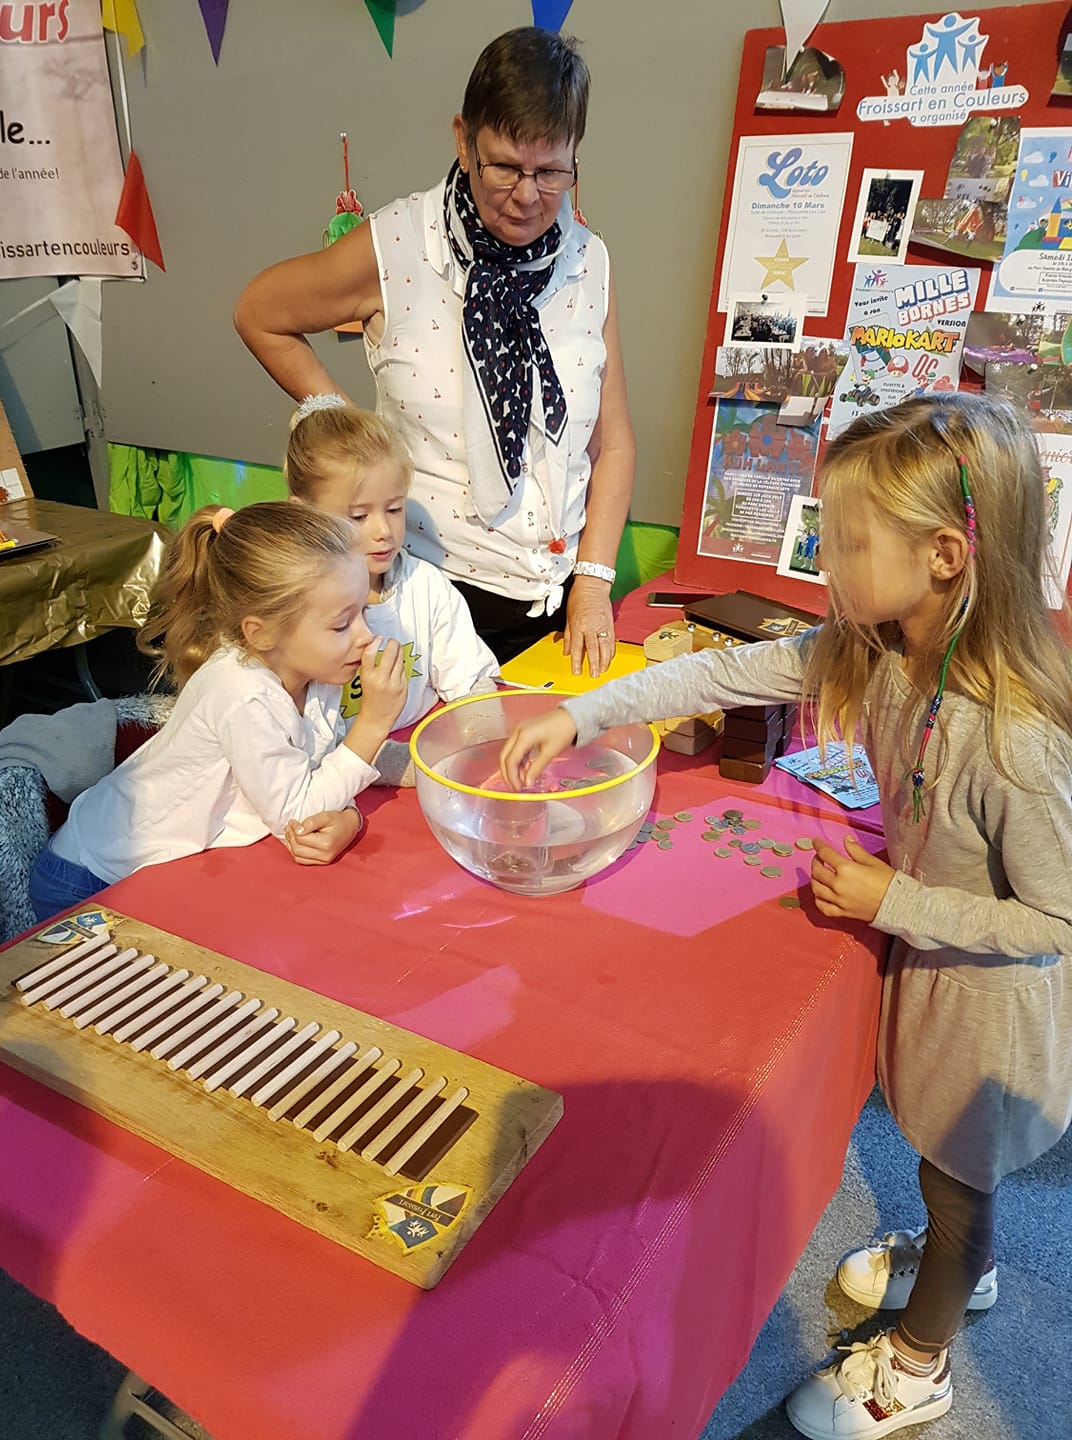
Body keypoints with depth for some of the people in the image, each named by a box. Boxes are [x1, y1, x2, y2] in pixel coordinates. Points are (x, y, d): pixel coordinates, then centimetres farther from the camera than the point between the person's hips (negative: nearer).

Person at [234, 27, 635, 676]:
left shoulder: (589, 262, 1)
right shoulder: (396, 246, -10)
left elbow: (613, 441, 3)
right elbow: (259, 315, 3)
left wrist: (594, 580, -4)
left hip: (558, 599, 4)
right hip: (432, 592, -3)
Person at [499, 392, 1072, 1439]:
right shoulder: (865, 649, -17)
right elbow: (725, 672, -11)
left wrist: (894, 903, -25)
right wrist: (579, 714, -14)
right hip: (924, 943, 6)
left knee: (953, 1170, 20)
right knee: (943, 1158, 31)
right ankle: (963, 1266, 63)